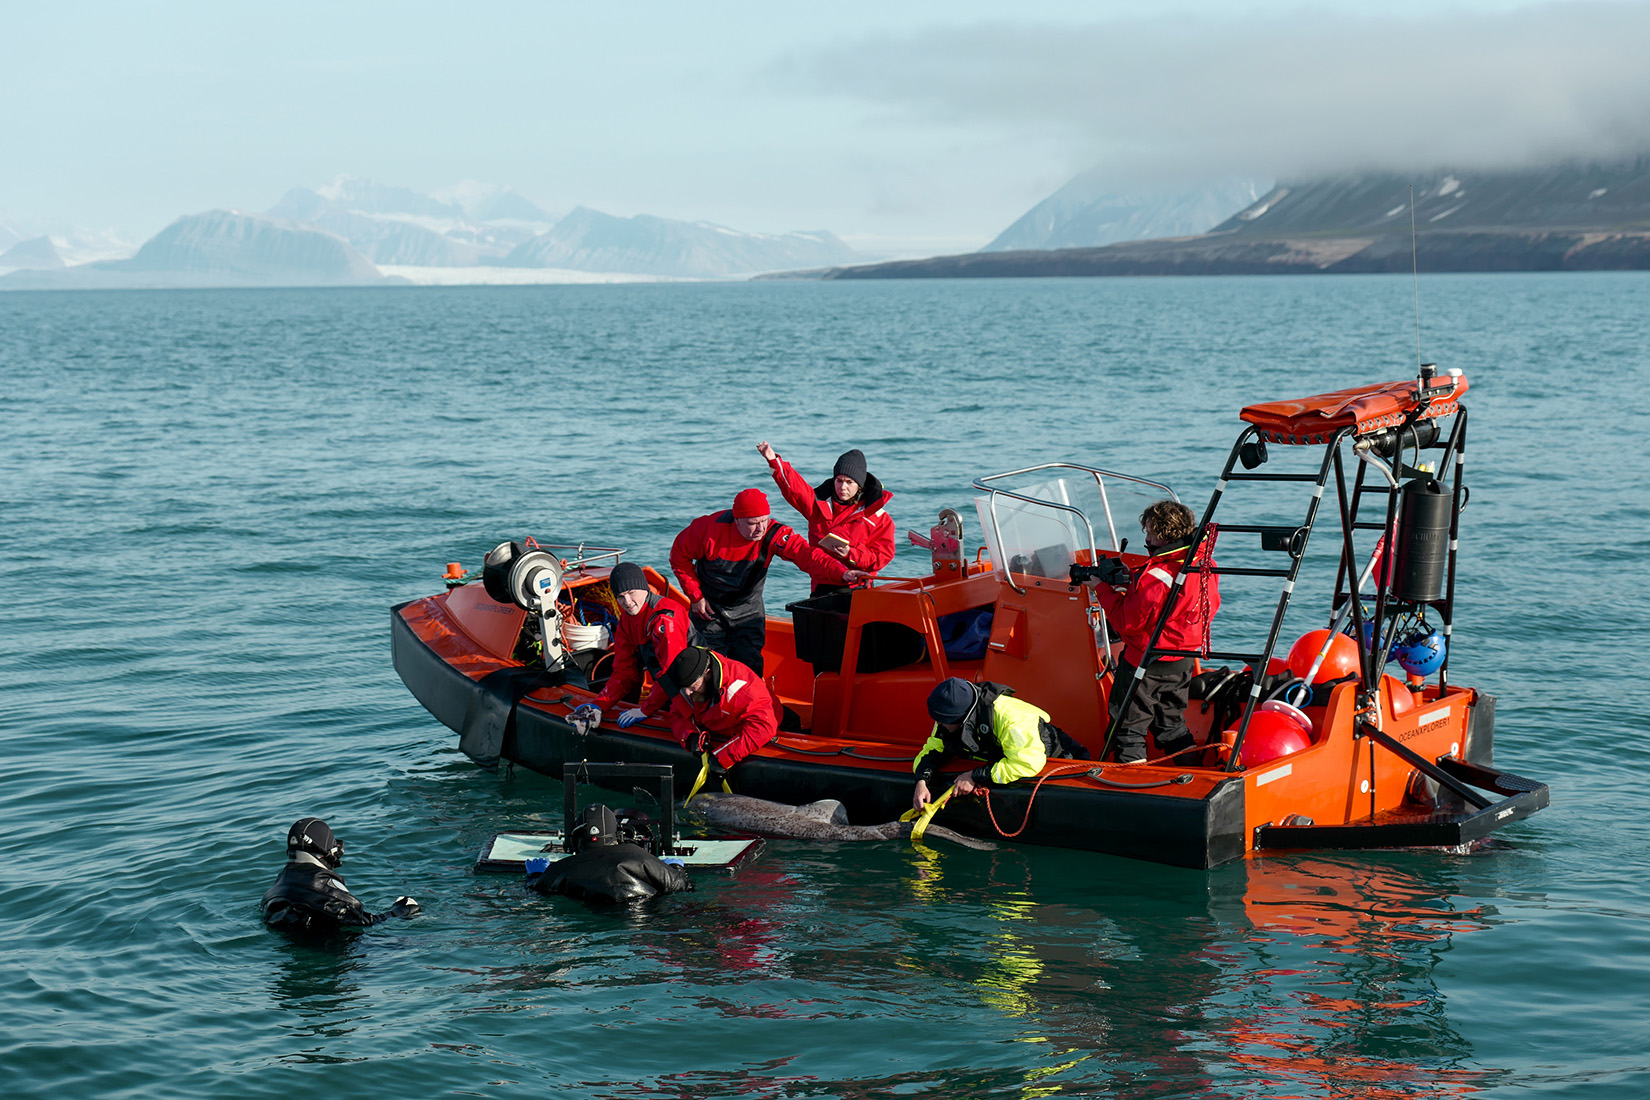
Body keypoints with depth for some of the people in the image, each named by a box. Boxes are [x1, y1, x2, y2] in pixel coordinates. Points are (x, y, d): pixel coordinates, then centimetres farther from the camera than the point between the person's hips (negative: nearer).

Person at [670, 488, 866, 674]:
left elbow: (807, 555, -38)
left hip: (748, 610, 1)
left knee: (750, 666, -3)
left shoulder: (774, 535, -23)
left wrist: (841, 573, -56)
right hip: (709, 608, -1)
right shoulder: (710, 528, -24)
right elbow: (679, 555, -8)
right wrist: (695, 596, -10)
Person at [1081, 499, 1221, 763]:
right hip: (1184, 662, 9)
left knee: (1128, 727, 6)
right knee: (1171, 724, 24)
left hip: (1147, 664, -8)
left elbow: (1126, 622, -21)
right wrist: (1131, 581, 5)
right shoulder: (1206, 565, -2)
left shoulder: (1156, 578, -29)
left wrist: (1102, 588, -9)